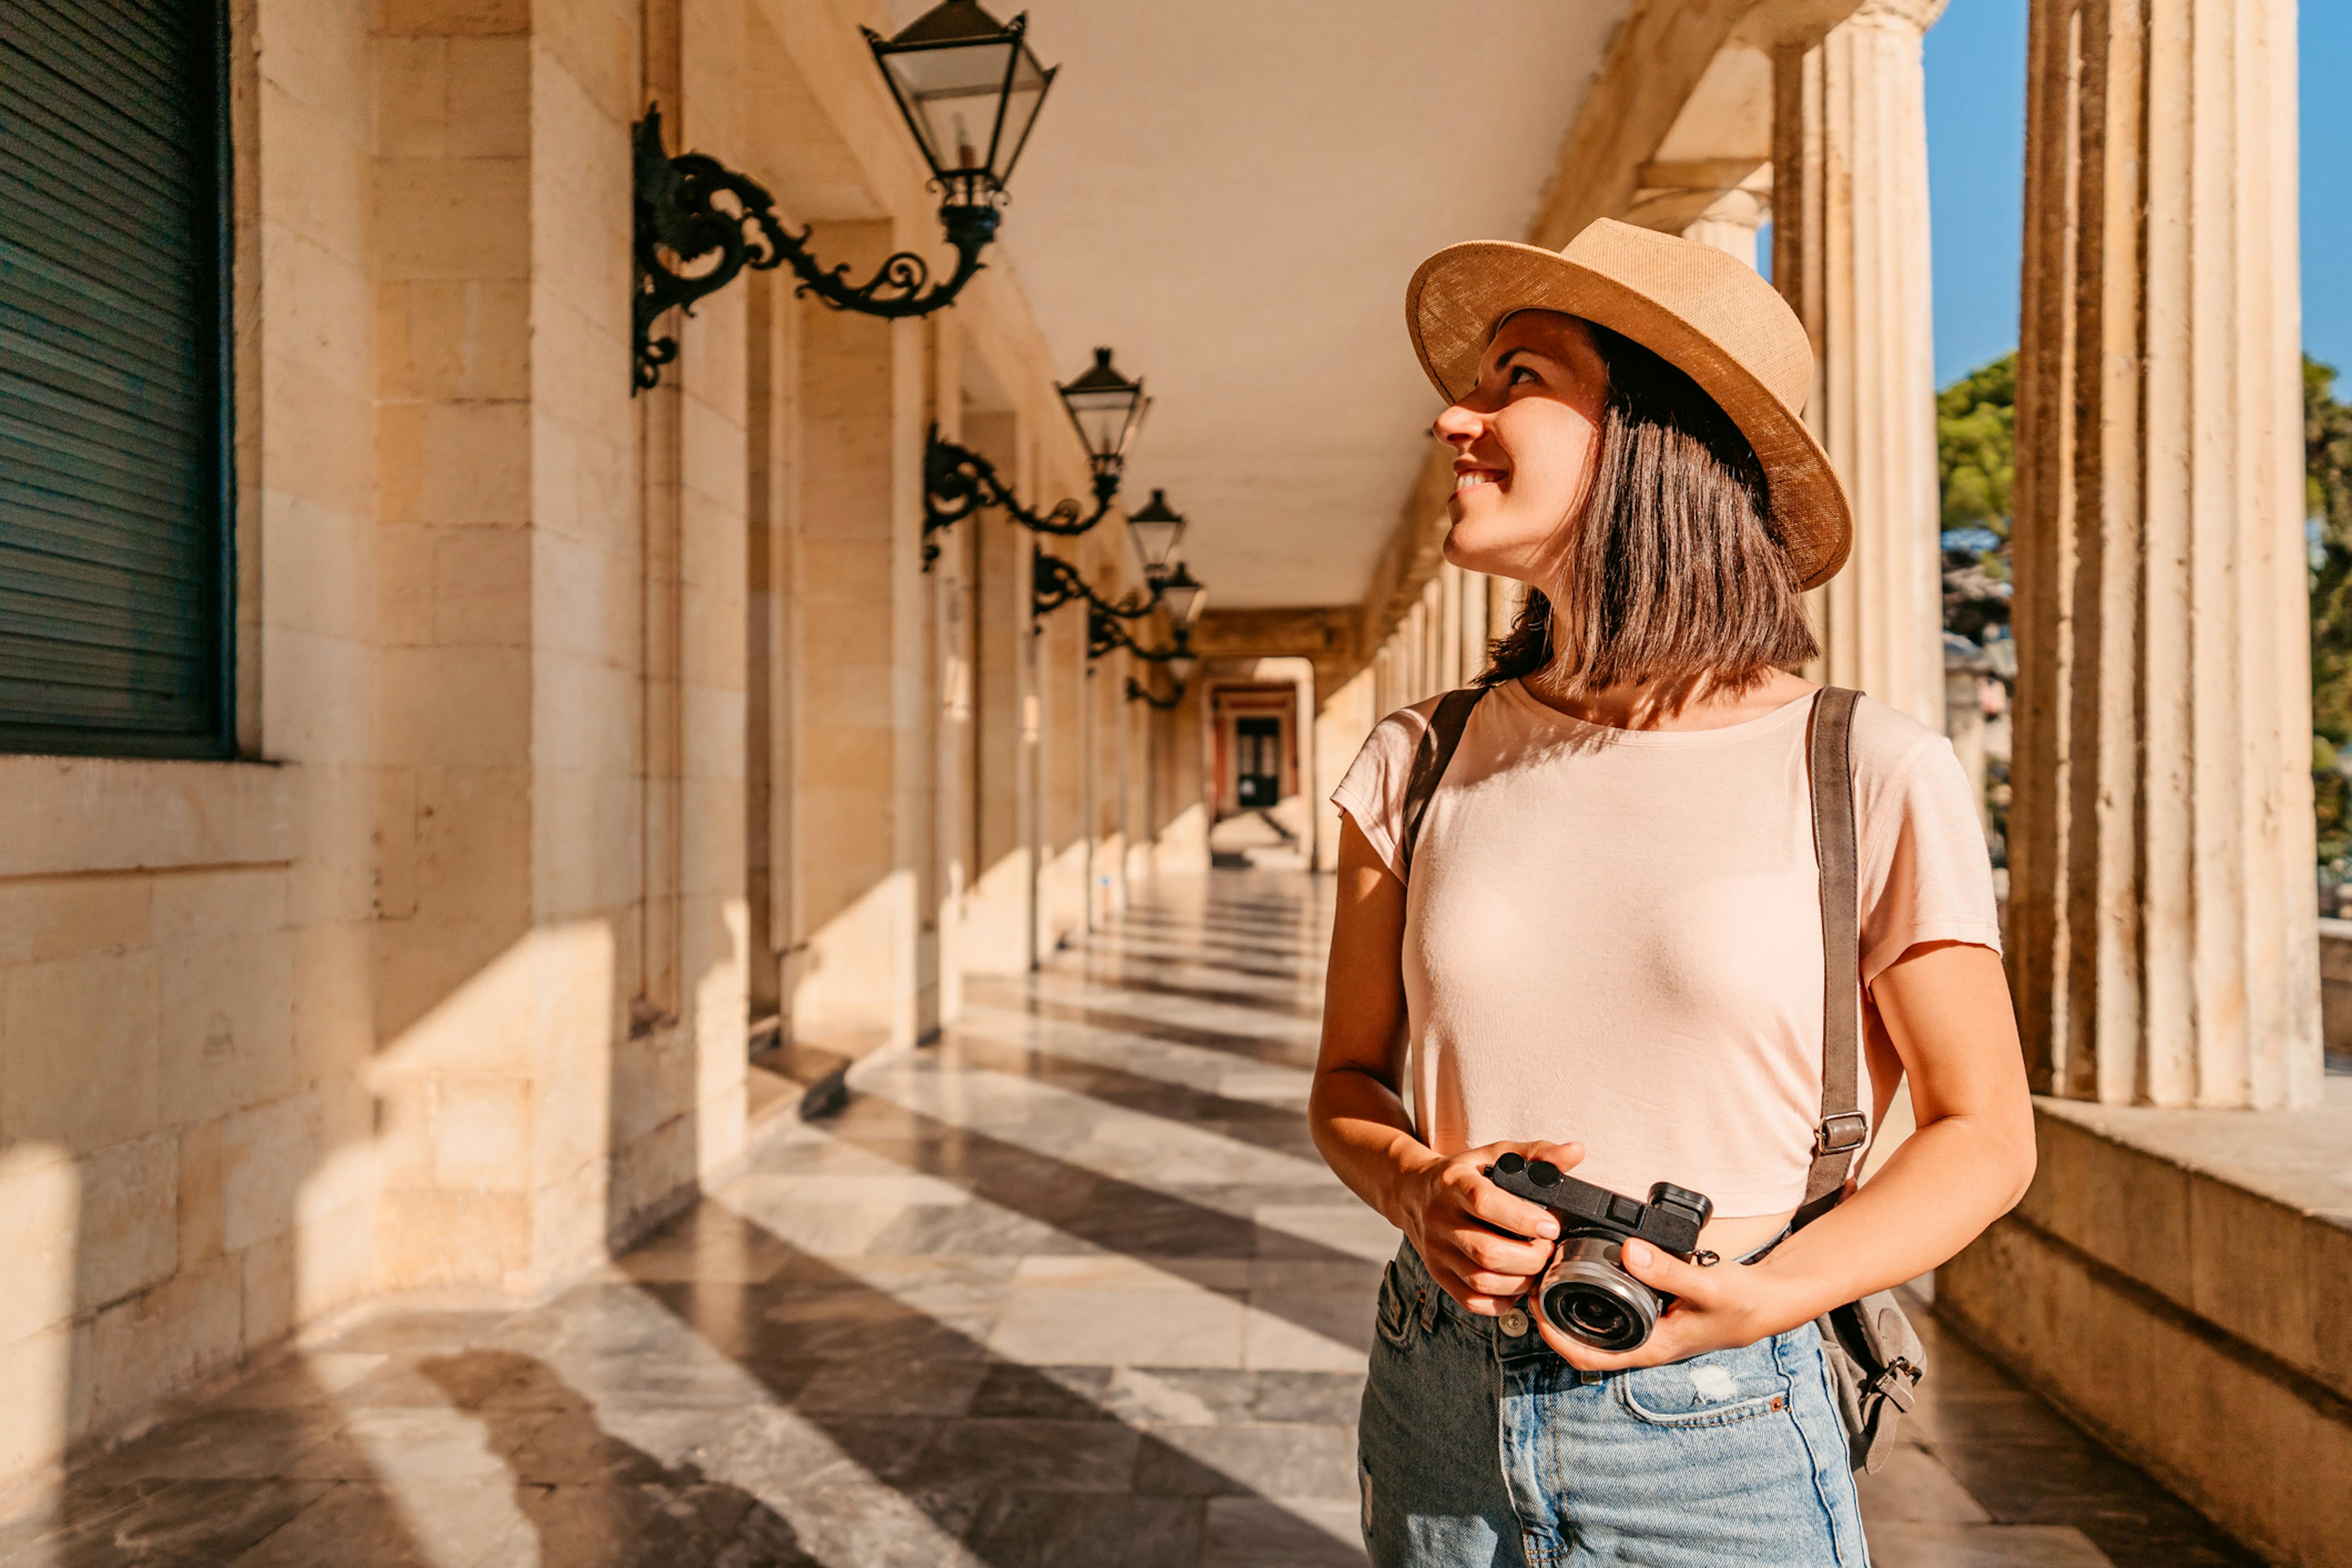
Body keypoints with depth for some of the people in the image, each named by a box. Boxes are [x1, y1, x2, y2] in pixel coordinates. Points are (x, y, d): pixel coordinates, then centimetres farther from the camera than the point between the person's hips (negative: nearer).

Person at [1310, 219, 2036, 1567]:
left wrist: (1761, 1299, -17)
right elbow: (1349, 1080, 5)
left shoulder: (1871, 777, -11)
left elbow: (1986, 1137, -2)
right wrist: (1424, 1193, -15)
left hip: (1715, 1447, -2)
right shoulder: (1420, 764, -3)